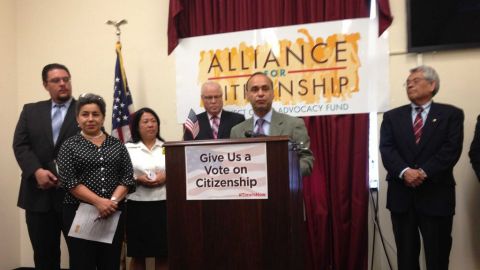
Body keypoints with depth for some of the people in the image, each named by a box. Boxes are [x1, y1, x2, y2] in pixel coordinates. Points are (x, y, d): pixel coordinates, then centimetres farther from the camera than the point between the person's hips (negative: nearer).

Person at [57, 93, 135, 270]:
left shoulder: (117, 145, 9)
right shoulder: (69, 146, 3)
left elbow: (127, 177, 3)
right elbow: (69, 181, -7)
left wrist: (113, 201, -13)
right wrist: (98, 201, -17)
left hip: (114, 213, 2)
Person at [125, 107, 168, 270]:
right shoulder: (128, 149, 5)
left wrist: (166, 177, -13)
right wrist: (137, 179, -16)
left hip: (163, 204, 1)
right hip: (137, 206, -1)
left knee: (163, 254, 7)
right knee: (138, 255, 7)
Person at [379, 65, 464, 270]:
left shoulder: (451, 114, 4)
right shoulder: (392, 116, 10)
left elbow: (451, 149, -9)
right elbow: (386, 149, -3)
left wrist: (424, 172, -19)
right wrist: (405, 171, -20)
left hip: (436, 195, -2)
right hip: (401, 194, 2)